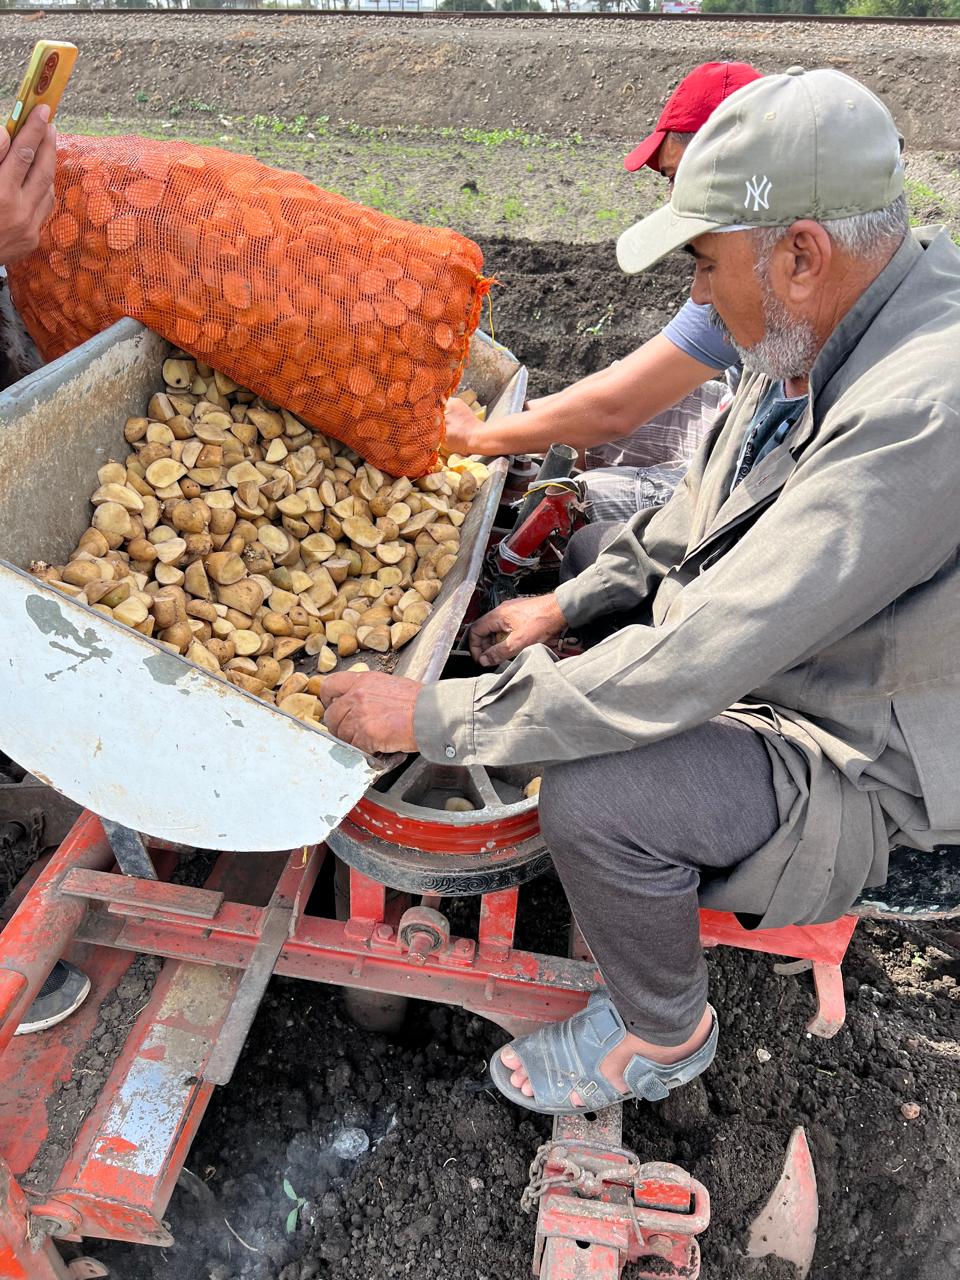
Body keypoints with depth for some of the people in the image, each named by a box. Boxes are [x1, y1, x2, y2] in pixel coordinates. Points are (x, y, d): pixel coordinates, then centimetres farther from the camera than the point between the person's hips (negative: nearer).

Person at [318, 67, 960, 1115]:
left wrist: (434, 716, -30)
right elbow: (709, 502, 9)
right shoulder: (829, 326, -5)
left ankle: (663, 1036, 2)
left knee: (594, 799, -29)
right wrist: (565, 602, 2)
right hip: (768, 647, 9)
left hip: (868, 764, -8)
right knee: (587, 543, 15)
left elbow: (691, 668, -37)